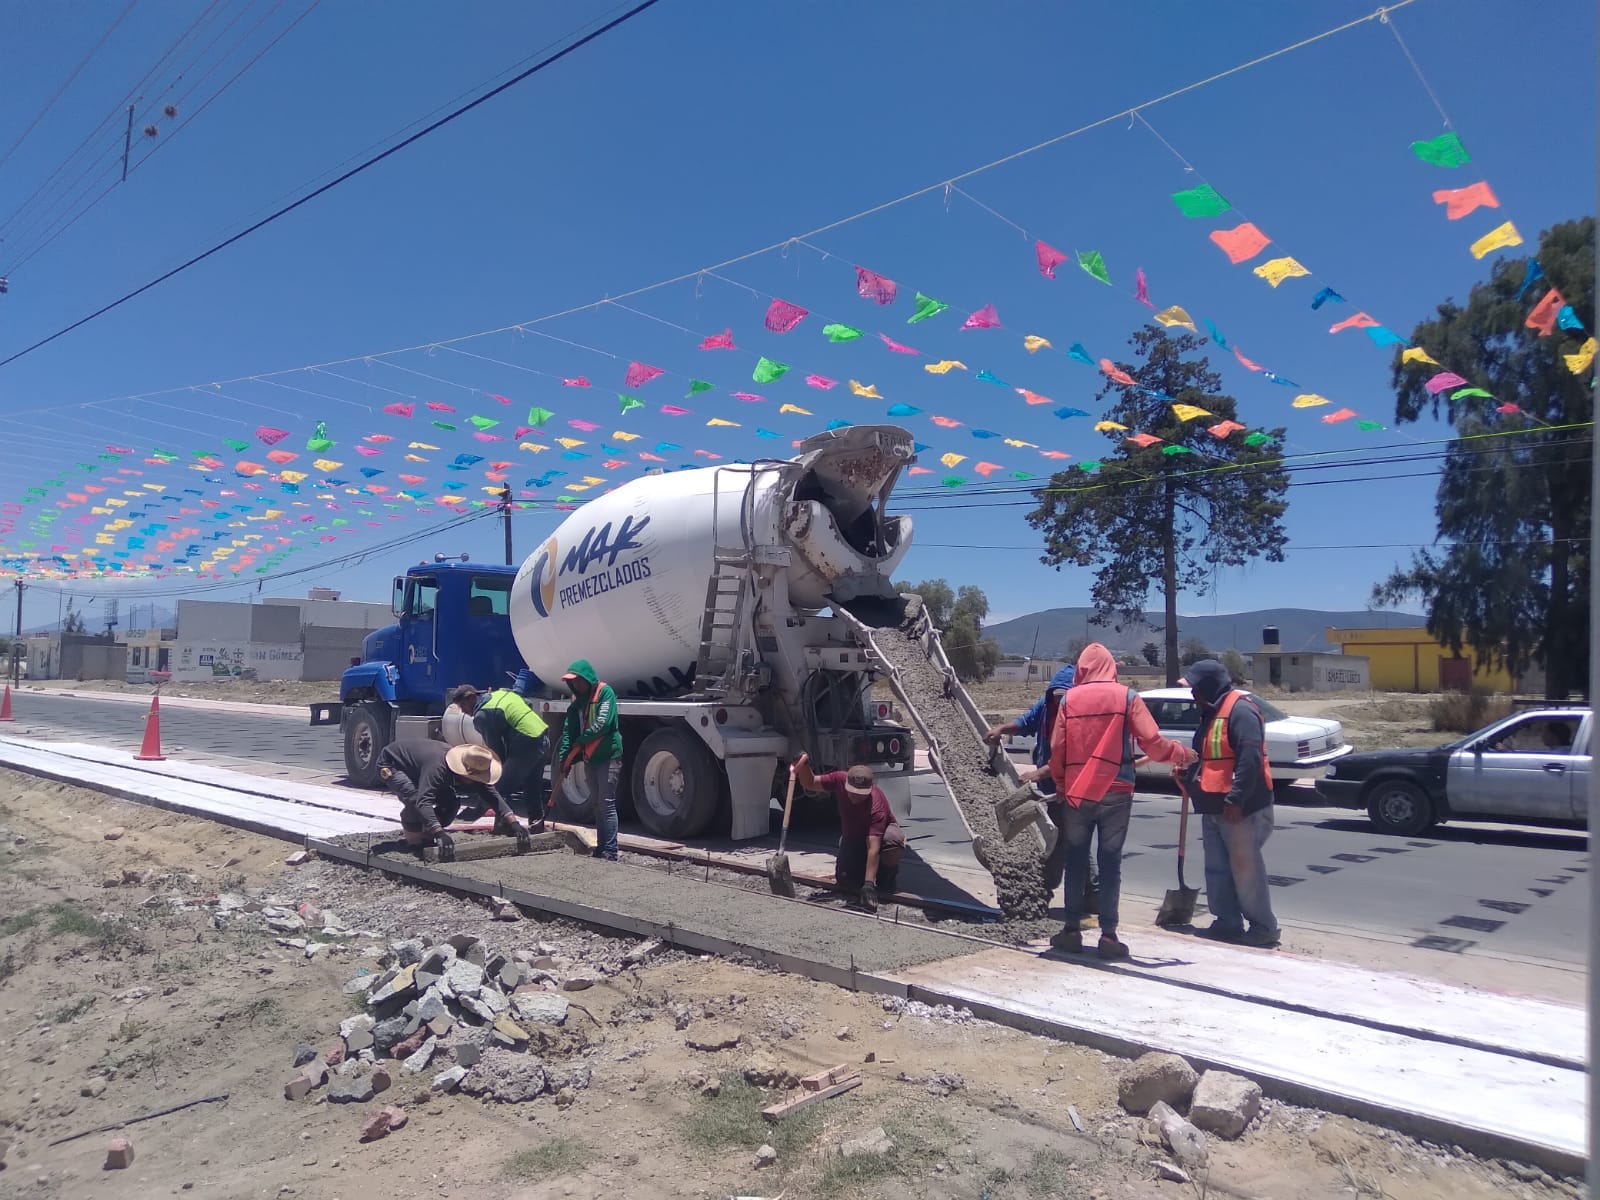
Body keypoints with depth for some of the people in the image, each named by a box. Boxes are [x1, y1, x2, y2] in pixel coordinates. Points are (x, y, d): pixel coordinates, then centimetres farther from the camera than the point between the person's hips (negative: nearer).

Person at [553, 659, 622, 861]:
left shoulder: (605, 692, -10)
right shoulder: (578, 701, 12)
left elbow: (602, 723, -21)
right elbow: (568, 730, 6)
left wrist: (579, 742, -17)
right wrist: (563, 759, -4)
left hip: (608, 756, -8)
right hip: (591, 758, 8)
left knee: (607, 803, -10)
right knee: (598, 804, 13)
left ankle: (610, 852, -9)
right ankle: (601, 848, 20)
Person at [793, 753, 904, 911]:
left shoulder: (876, 806, -40)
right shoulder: (840, 780, -27)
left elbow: (873, 847, -46)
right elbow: (810, 783, -11)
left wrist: (869, 884, -52)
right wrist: (804, 766, -33)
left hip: (882, 830, -3)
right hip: (851, 836, 4)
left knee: (893, 840, -40)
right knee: (844, 879, -19)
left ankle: (888, 872, -6)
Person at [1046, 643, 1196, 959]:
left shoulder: (1070, 699, 2)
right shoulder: (1126, 697, -2)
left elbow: (1057, 750, -1)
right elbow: (1152, 743, -9)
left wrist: (1061, 785, 14)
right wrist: (1184, 753, 8)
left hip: (1077, 793, 1)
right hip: (1115, 792, -1)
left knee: (1076, 862, 11)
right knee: (1110, 864, 5)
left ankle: (1072, 930, 14)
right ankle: (1108, 935, 5)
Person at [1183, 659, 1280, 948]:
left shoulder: (1240, 710, -16)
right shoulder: (1212, 712, 16)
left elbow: (1250, 758, -24)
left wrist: (1236, 799, -26)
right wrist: (1189, 773, 12)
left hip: (1240, 807, -10)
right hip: (1214, 806, 10)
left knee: (1246, 867, -2)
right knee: (1217, 868, 13)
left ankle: (1263, 927, 9)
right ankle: (1228, 922, 21)